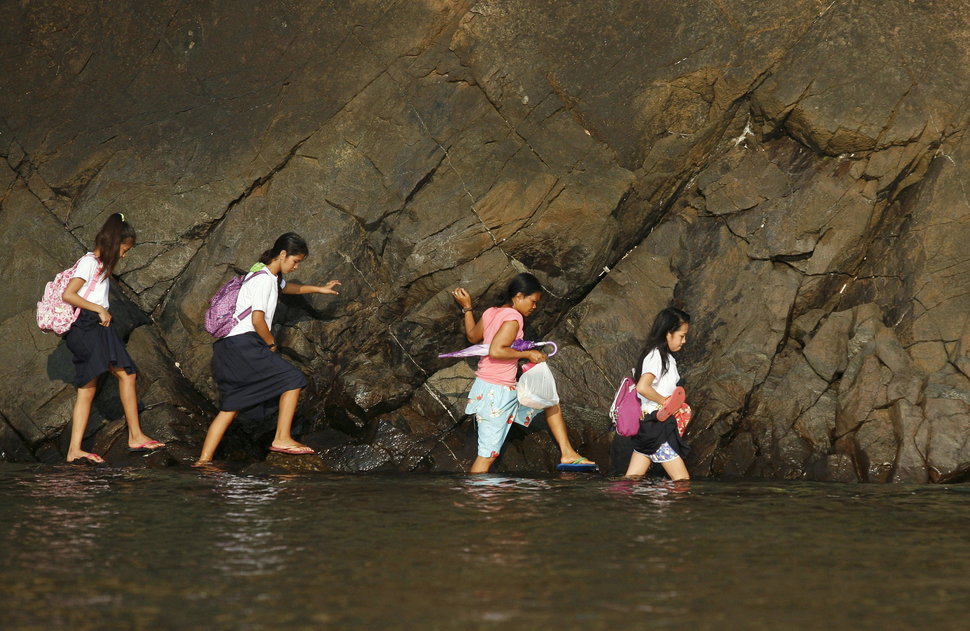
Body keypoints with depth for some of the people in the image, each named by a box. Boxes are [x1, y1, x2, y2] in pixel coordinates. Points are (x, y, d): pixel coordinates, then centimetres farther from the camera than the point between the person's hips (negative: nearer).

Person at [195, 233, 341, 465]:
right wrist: (272, 344, -4)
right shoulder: (264, 279, -10)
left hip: (228, 349, 10)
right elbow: (257, 319, -18)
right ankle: (282, 439, -7)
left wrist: (319, 289, 48)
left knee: (230, 407, 9)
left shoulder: (271, 276, 21)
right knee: (293, 378, -6)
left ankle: (204, 460, 6)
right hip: (244, 345, -10)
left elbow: (286, 287, 46)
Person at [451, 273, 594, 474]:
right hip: (497, 392, -10)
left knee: (551, 403, 20)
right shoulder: (513, 317, -17)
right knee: (488, 455, -6)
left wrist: (467, 307, 37)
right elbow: (495, 351, -27)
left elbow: (473, 336, 26)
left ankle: (567, 453, 20)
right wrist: (528, 354, -17)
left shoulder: (491, 312, 9)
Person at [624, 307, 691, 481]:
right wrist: (665, 401, -15)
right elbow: (642, 387, -27)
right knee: (682, 480, -6)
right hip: (656, 424, -10)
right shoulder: (655, 356, -14)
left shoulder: (667, 358, 17)